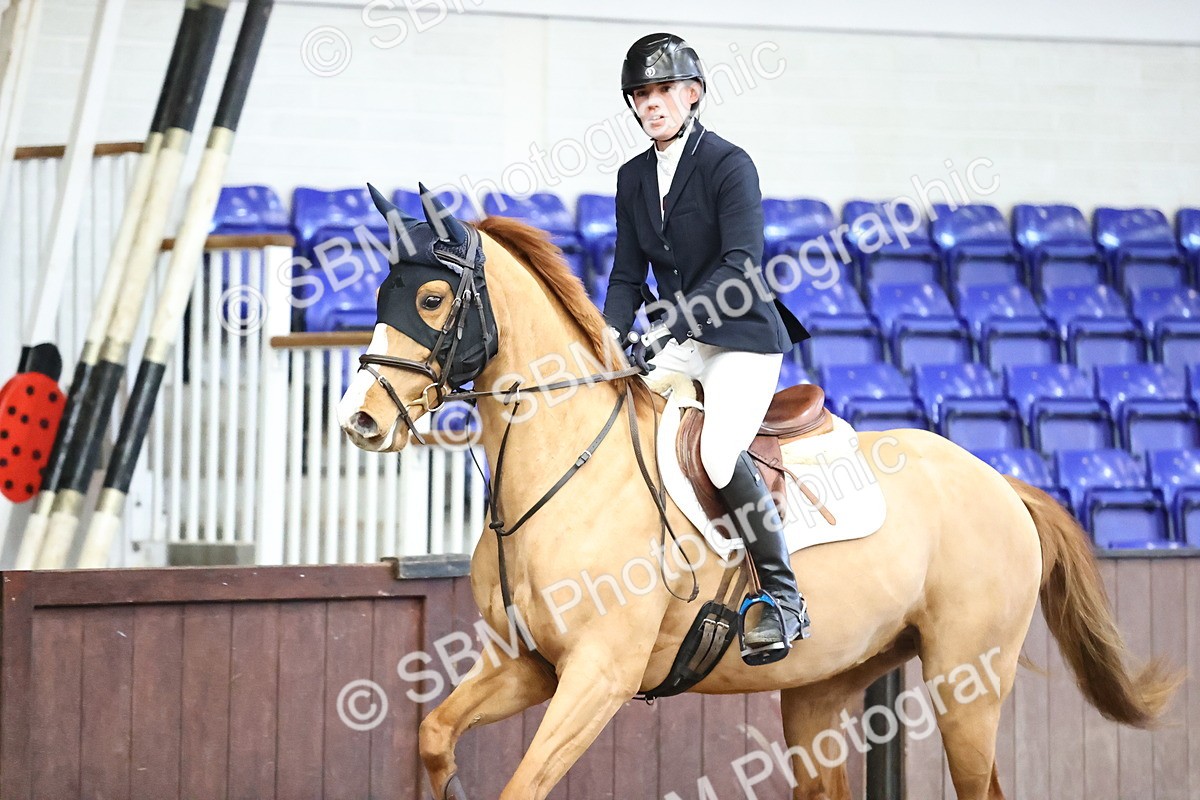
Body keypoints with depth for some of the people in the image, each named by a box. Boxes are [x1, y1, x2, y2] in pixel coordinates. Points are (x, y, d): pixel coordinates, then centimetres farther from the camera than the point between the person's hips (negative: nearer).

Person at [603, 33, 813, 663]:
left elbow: (741, 265, -21)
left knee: (720, 455, -29)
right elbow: (627, 276, 11)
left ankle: (784, 600, -14)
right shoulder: (633, 178, 10)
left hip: (740, 337, -7)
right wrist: (611, 335, -9)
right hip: (672, 341, 7)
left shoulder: (729, 165, -11)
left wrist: (669, 325, -30)